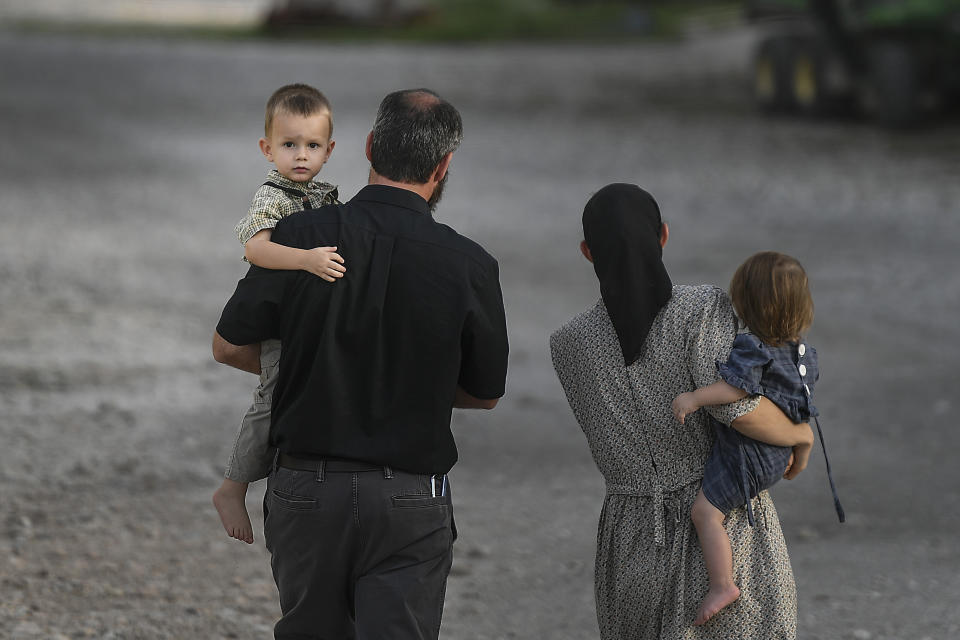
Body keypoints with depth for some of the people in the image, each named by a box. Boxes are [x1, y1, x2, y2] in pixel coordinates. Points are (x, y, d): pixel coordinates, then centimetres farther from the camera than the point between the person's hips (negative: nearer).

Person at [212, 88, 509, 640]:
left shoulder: (299, 237, -7)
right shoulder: (469, 266, -9)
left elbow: (229, 346, 4)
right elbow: (486, 393, 5)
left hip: (305, 490, 2)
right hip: (409, 500, -2)